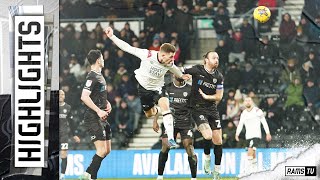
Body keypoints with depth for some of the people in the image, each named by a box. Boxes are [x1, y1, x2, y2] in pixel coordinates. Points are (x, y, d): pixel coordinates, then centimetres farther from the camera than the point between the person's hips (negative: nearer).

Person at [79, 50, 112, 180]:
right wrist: (99, 111, -23)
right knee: (102, 150, -14)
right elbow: (84, 97, -24)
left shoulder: (99, 76, 17)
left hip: (101, 118, 10)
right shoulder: (92, 77, -14)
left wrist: (107, 103, 14)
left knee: (107, 150, 10)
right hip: (93, 119, -10)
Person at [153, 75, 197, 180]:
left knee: (189, 147, -9)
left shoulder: (190, 89, 4)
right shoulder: (167, 88, 6)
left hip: (186, 122, 0)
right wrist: (155, 121, 7)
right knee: (165, 146, -7)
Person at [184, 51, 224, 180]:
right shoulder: (196, 70, -10)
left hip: (212, 109, 5)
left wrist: (206, 96, -9)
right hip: (198, 109, -5)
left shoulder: (219, 76, 2)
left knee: (218, 141, 3)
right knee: (208, 136, -26)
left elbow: (219, 96, 3)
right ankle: (207, 158, 3)